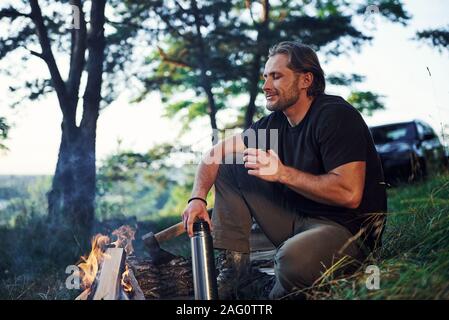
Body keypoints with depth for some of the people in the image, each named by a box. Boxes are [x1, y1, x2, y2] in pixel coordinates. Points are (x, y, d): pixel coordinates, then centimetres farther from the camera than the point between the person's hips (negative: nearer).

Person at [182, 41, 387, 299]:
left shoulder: (336, 116, -17)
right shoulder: (274, 123, 6)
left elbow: (350, 194, -27)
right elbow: (215, 154, 9)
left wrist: (282, 173, -25)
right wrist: (198, 198, -8)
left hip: (348, 227, -7)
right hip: (297, 217, 7)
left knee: (294, 258, -40)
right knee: (230, 167, 2)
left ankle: (280, 294, -2)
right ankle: (230, 268, -1)